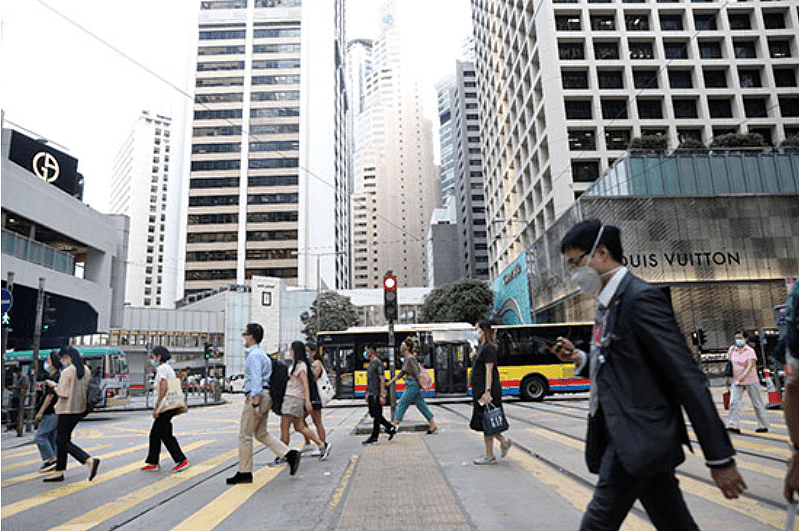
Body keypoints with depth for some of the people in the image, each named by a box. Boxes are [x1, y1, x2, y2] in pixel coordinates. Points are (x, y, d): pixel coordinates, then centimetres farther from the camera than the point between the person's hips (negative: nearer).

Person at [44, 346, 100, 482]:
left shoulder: (67, 372, -17)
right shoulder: (86, 370, 7)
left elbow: (63, 395, -18)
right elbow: (87, 391, 12)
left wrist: (56, 389, 2)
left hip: (68, 410, -8)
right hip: (80, 409, 8)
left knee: (64, 442, -3)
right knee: (61, 440, 18)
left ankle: (90, 460, -18)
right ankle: (59, 472, 24)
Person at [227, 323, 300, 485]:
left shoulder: (253, 355, -13)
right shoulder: (262, 354, 18)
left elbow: (256, 381, -21)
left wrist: (255, 404, -24)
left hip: (256, 396, -10)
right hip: (265, 397, 10)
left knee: (245, 435, 2)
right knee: (261, 434, 14)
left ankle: (244, 473, 11)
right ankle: (290, 454, 5)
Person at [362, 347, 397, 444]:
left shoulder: (378, 363, -12)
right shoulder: (371, 364, 17)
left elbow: (382, 379, -16)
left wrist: (382, 395, -19)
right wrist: (367, 393, 21)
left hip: (377, 394, -10)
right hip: (371, 394, 10)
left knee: (377, 415, -2)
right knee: (374, 414, 11)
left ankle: (374, 437, 5)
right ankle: (391, 428, 21)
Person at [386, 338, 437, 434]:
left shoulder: (410, 358, -16)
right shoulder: (407, 358, 14)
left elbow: (417, 373, -18)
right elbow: (402, 372, 21)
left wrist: (423, 386, -19)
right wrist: (391, 381, 19)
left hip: (413, 385, -10)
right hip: (410, 385, 10)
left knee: (401, 404, -4)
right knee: (421, 405, 10)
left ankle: (395, 425, 0)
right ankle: (433, 426, 12)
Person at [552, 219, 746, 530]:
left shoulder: (641, 298, -16)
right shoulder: (606, 304, 13)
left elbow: (688, 379, -18)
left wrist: (720, 458, -16)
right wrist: (579, 359, 3)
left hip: (638, 440, -9)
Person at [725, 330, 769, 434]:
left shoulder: (750, 351, -9)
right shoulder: (732, 350, 5)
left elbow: (750, 365, -23)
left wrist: (744, 375, -40)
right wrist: (727, 380, 12)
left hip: (750, 380, -3)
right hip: (737, 382, 3)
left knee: (757, 404, 8)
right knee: (734, 402, -10)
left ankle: (763, 426, 22)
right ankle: (732, 425, -12)